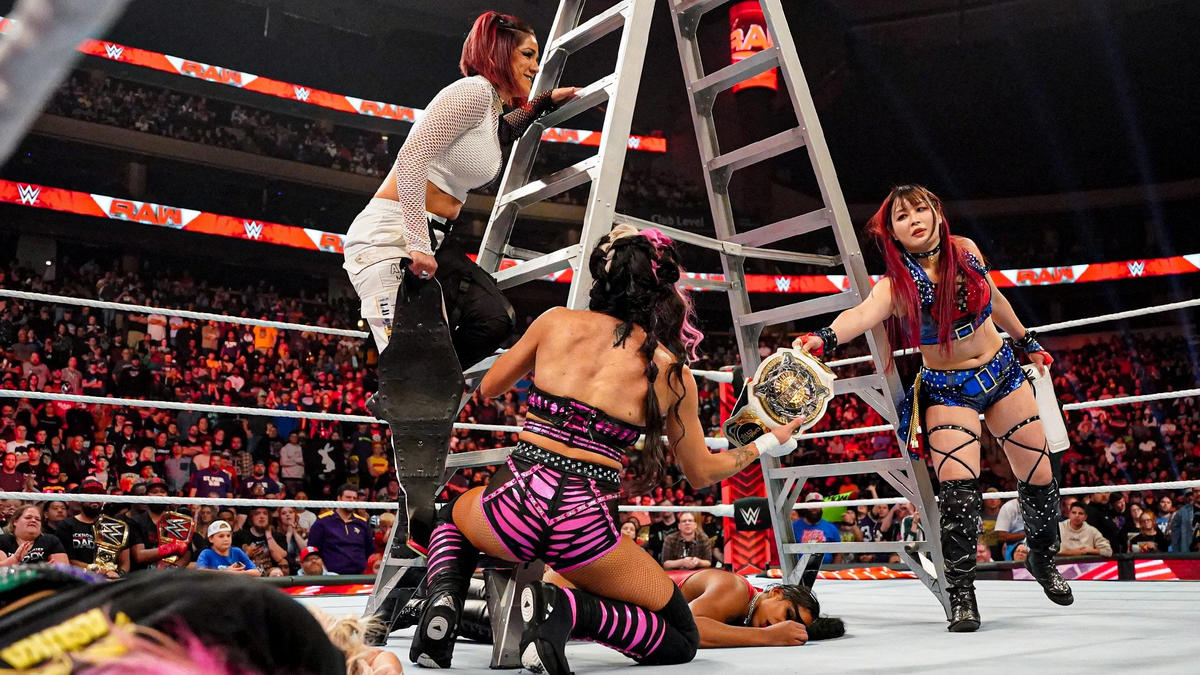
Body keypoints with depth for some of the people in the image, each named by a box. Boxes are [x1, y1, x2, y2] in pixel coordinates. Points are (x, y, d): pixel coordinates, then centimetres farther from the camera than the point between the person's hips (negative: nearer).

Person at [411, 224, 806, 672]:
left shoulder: (557, 321, 7)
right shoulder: (672, 370, 5)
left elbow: (488, 389, 22)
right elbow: (701, 473, 17)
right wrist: (767, 444, 33)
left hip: (516, 499, 2)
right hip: (586, 524, -1)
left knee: (451, 515, 39)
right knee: (682, 638, 20)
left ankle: (445, 596, 5)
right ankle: (569, 609, -9)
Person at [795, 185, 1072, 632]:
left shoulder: (965, 250, -7)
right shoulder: (896, 286, -21)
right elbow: (861, 315, -43)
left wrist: (1027, 341, 24)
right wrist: (825, 338, -64)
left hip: (1003, 372, 4)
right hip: (946, 391, -4)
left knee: (1039, 478, 11)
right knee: (958, 490, -20)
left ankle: (1043, 560, 39)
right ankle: (961, 594, -4)